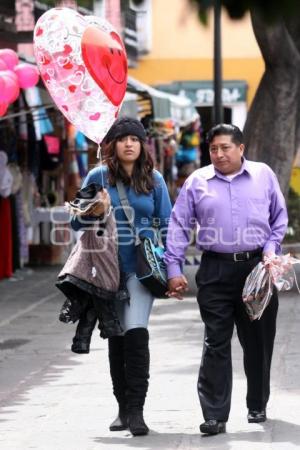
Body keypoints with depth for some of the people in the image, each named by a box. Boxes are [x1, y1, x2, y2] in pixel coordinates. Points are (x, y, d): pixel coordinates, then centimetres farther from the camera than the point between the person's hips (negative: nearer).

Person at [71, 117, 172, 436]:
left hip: (141, 266, -2)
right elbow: (77, 221, 10)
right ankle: (123, 407, 19)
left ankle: (136, 409, -16)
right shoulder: (98, 177, 4)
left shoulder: (154, 180, 5)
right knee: (116, 337, 9)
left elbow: (166, 225, 9)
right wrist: (93, 213, -11)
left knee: (136, 331, -17)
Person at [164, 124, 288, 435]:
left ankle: (257, 406, 25)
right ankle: (214, 415, -7)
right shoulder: (197, 182, 5)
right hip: (216, 272, -1)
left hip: (257, 268, 1)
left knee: (258, 341, 9)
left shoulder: (263, 175, 6)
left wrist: (271, 247, -1)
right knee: (216, 343, -6)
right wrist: (174, 270, -1)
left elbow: (279, 217, 14)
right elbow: (178, 226, 5)